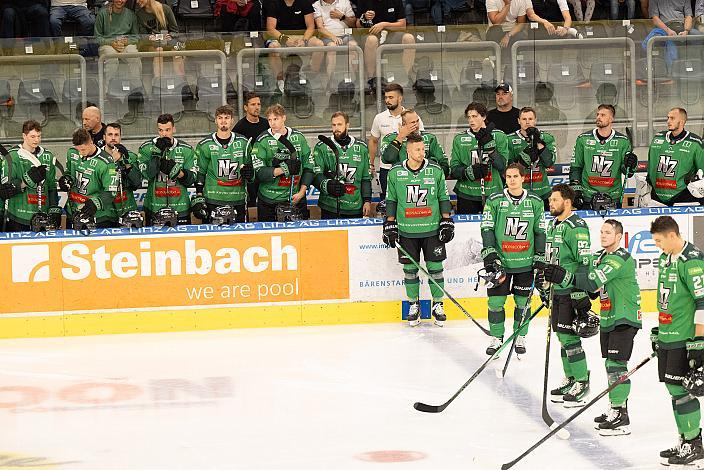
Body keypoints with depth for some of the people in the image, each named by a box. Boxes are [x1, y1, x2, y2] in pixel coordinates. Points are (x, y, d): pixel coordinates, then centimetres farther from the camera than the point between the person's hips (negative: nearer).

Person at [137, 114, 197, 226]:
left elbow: (191, 179, 3)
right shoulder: (146, 148, 1)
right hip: (154, 207, -1)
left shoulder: (186, 149, 4)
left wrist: (178, 172, -17)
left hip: (180, 207, 1)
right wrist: (158, 153, -19)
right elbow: (146, 175, -11)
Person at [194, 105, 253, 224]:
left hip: (237, 200, 2)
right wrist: (198, 199, 0)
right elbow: (199, 173, 6)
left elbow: (250, 167, 19)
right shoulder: (205, 145, 3)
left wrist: (249, 173, -5)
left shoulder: (243, 143, 8)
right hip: (213, 200, -2)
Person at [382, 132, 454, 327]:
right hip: (406, 231, 0)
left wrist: (447, 222, 2)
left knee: (435, 267, 2)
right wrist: (390, 226, 4)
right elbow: (391, 200, 7)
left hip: (432, 230, 0)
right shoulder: (395, 172, -1)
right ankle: (414, 305, 19)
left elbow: (443, 198, 6)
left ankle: (437, 305, 15)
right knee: (410, 269, 5)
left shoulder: (435, 171, -1)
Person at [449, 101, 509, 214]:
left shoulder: (499, 136, 3)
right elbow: (454, 170, 3)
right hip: (467, 195, 1)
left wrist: (488, 145, -18)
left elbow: (502, 166, -7)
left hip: (492, 195, -1)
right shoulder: (459, 139, 7)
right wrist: (470, 171, -17)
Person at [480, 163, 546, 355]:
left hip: (525, 262, 1)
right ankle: (497, 338, 13)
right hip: (500, 261, -1)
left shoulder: (535, 203, 3)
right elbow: (487, 228, -1)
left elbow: (540, 231, 8)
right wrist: (489, 253, -10)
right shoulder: (494, 201, -1)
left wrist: (540, 257, 4)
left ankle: (520, 337, 19)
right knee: (496, 301, -1)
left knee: (523, 302, 5)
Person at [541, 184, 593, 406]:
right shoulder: (553, 225, 15)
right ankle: (570, 379, 23)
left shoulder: (576, 227, -15)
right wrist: (544, 282, 25)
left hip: (572, 291, -9)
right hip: (557, 290, 9)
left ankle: (582, 382, -2)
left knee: (569, 336, -10)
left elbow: (584, 263, -19)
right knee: (561, 335, 14)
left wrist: (581, 296, -22)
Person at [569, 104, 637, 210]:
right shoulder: (583, 139, 4)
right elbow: (575, 167, 10)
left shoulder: (622, 141, 3)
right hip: (588, 198, 0)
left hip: (613, 197, 0)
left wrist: (630, 165, -19)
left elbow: (627, 173, 3)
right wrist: (576, 190, 2)